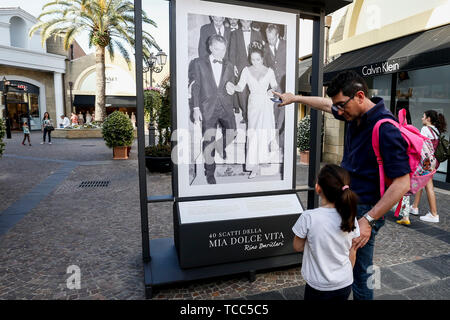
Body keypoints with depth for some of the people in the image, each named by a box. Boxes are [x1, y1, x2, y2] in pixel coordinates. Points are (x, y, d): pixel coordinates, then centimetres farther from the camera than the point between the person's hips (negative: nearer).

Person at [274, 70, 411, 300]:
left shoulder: (385, 129, -23)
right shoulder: (354, 115, 3)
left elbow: (402, 183, -23)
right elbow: (326, 104, 24)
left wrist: (368, 220, -25)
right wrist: (295, 98, 32)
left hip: (364, 210, -8)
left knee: (359, 274, 3)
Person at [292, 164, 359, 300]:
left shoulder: (308, 217, -22)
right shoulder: (350, 217, -8)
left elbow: (297, 247, -7)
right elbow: (352, 253, 3)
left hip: (319, 287, -4)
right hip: (345, 285, 4)